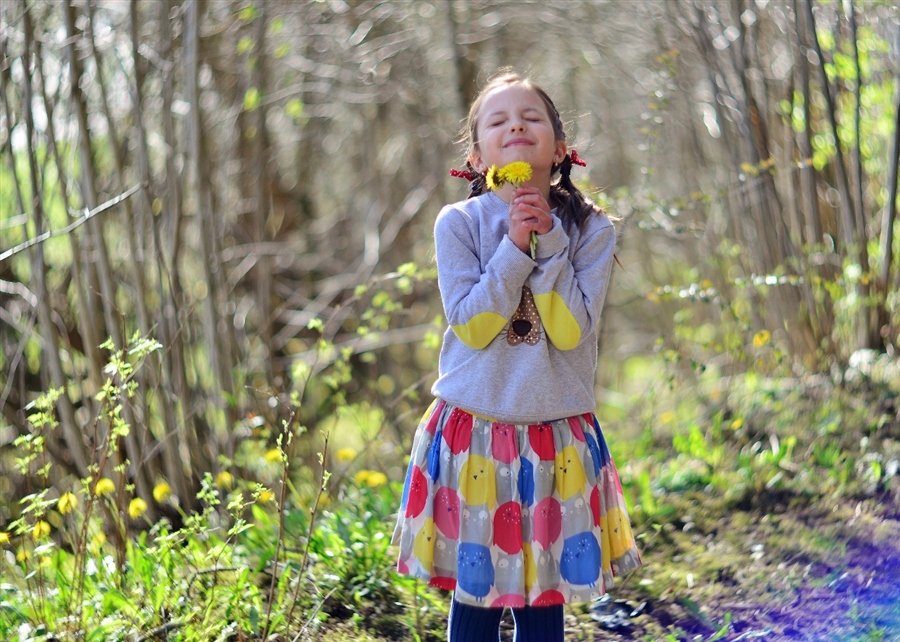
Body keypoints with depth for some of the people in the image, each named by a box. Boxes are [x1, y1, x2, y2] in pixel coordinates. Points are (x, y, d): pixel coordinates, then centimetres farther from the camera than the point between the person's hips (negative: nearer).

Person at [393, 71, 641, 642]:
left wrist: (549, 245, -16)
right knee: (475, 590, 7)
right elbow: (470, 326, -12)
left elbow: (572, 331, -12)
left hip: (558, 439, 1)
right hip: (474, 432, -1)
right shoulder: (459, 223, -4)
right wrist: (514, 248, -17)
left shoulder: (589, 229, -2)